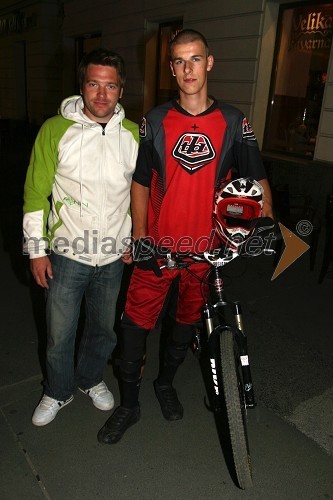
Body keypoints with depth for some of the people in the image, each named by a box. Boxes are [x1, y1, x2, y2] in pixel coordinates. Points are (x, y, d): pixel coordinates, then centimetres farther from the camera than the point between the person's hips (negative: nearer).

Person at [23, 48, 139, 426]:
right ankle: (58, 392, 38)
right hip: (66, 253, -2)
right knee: (59, 334, 10)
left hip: (114, 255, 3)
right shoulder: (55, 130, -8)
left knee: (104, 328, 19)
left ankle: (90, 379, 47)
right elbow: (36, 193, -4)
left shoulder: (133, 134, 0)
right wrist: (36, 249, -5)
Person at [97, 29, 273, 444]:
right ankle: (128, 403, 26)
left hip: (204, 247, 1)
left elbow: (257, 178, 4)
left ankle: (166, 382, 44)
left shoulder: (233, 122, 0)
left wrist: (268, 224, -10)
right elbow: (140, 183, 3)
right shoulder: (155, 122, -1)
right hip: (157, 246, -1)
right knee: (136, 322, 4)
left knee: (188, 319, 17)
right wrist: (140, 237, -4)